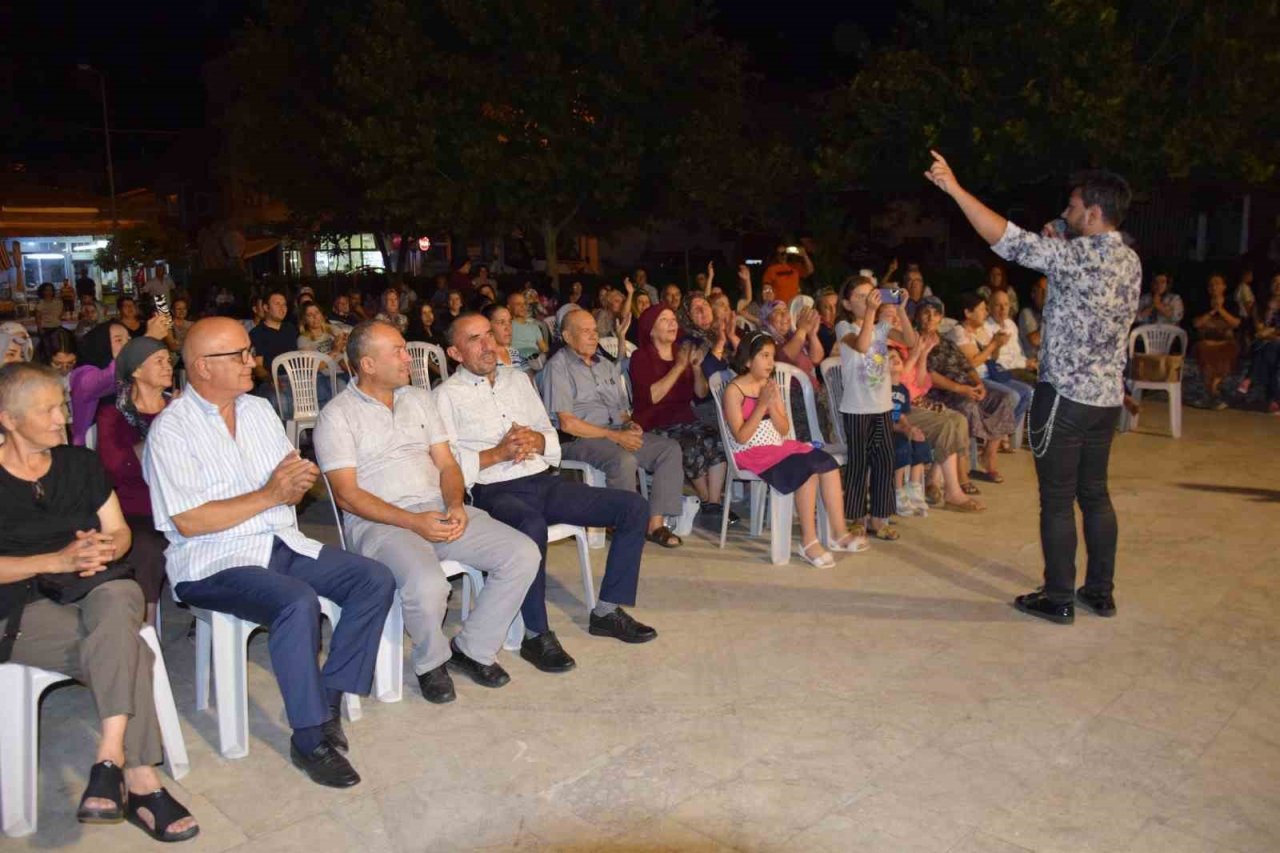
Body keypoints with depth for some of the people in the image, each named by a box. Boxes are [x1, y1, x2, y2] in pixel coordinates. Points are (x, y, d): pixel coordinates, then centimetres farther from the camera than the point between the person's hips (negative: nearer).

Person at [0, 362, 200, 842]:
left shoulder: (81, 464, 15)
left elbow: (121, 533, 15)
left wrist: (106, 548, -8)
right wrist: (59, 560, -18)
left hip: (95, 592, 3)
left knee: (117, 596, -36)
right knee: (130, 652, -32)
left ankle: (110, 759, -39)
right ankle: (141, 783, -29)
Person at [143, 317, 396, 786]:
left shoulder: (260, 409, 14)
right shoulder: (171, 429, -8)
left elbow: (293, 487, 14)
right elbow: (189, 521, -16)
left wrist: (297, 481, -11)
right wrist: (269, 495, -15)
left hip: (283, 544, 7)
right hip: (214, 562, -7)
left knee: (376, 580, -10)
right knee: (299, 601, -34)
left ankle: (329, 699, -5)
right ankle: (310, 739, -20)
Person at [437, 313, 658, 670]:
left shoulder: (518, 381, 20)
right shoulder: (448, 396, 2)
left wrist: (536, 440, -3)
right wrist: (499, 453, -15)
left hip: (545, 481, 7)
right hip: (496, 491, -6)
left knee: (634, 506, -6)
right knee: (532, 526, -41)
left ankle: (607, 611, 1)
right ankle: (536, 634, -23)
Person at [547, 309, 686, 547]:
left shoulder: (606, 365, 22)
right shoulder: (558, 366, -3)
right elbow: (567, 423, -13)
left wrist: (629, 424, -1)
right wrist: (615, 436, -15)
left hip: (618, 433, 8)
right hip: (580, 439, -7)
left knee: (670, 449, -12)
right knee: (624, 460, -35)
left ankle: (656, 522, -15)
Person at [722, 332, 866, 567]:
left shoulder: (771, 385, 12)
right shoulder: (734, 390, -9)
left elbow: (784, 429, 9)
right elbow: (741, 437, -15)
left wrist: (772, 406, -10)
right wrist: (761, 405, -20)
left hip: (778, 447, 8)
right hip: (751, 454, -7)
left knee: (828, 463, -13)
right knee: (807, 470, -28)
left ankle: (838, 533, -9)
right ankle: (808, 541, -20)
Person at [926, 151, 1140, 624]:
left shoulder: (1079, 255, -17)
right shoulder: (1130, 261, 9)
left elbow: (1009, 241, -23)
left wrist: (954, 188, -21)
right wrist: (1059, 245, 12)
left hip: (1066, 396, -8)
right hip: (1107, 395, 8)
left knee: (1057, 500, 1)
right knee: (1094, 494, 17)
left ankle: (1058, 598, 10)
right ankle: (1100, 591, 25)